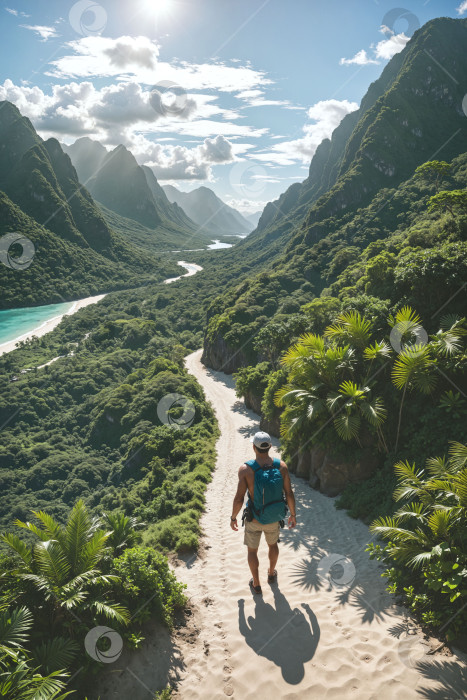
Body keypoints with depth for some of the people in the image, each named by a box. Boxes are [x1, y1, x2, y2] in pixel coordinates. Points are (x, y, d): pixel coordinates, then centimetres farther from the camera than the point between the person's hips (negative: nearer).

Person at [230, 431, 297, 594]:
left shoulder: (245, 469, -25)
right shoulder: (281, 466, -18)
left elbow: (239, 499, -20)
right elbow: (289, 494, -10)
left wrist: (233, 517, -2)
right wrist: (293, 515, 7)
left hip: (254, 519, -2)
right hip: (274, 519, 3)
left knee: (252, 550, 24)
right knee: (273, 544, 32)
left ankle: (256, 584, 39)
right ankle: (271, 573, 54)